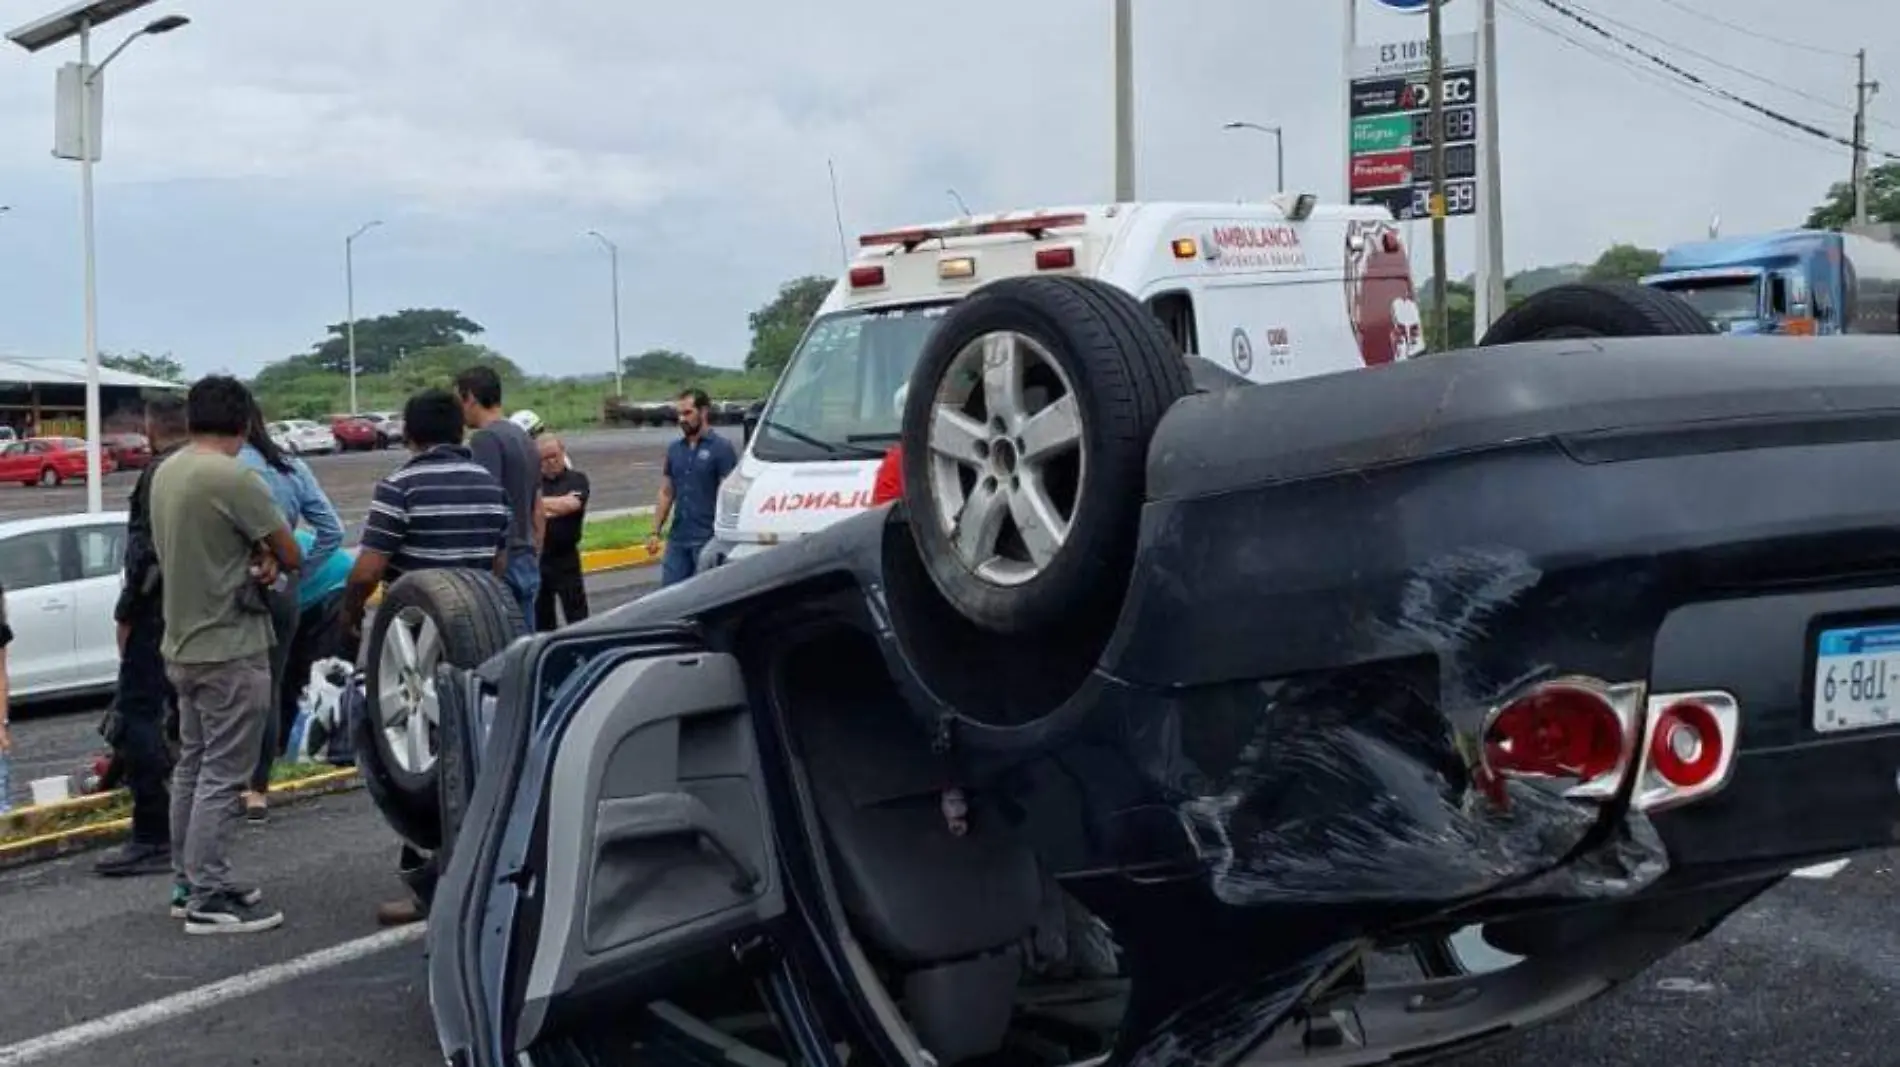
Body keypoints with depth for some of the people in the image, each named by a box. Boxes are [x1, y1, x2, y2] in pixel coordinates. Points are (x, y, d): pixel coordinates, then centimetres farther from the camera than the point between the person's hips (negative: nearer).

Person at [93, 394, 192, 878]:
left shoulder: (160, 473, -14)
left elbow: (147, 552, -20)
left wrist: (126, 613, -12)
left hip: (160, 615, -9)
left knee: (135, 722, -8)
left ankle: (153, 838, -11)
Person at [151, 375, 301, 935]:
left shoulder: (166, 473, 7)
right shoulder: (233, 478, -19)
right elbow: (292, 556, -14)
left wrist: (255, 554, -4)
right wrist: (271, 556, 7)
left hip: (183, 645, 9)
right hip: (230, 649, -9)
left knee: (192, 767, 16)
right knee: (222, 777, -4)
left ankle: (189, 883, 24)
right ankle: (209, 899, -1)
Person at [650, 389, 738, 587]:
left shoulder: (721, 448, -6)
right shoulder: (674, 449, 12)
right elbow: (666, 493, 16)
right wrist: (655, 531, 9)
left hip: (708, 539, -6)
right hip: (678, 539, 6)